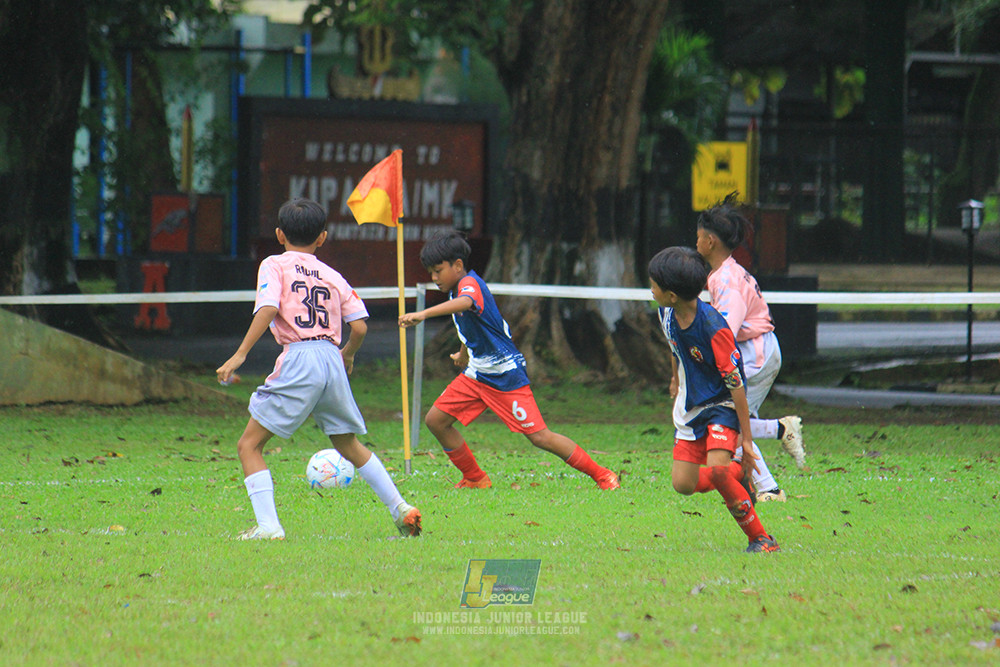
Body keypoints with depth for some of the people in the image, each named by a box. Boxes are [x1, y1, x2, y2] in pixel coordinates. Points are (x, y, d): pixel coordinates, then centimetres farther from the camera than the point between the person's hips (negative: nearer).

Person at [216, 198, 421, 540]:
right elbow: (360, 327, 10)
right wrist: (348, 355, 30)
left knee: (249, 445, 1)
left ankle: (268, 527, -13)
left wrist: (240, 355, -13)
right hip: (332, 359, 5)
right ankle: (401, 509, 24)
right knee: (349, 445, 24)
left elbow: (268, 309, -12)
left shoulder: (275, 265, 5)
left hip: (298, 359, -5)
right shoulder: (333, 276, 16)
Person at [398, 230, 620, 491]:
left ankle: (601, 475, 1)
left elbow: (465, 303, -47)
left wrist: (423, 314, -60)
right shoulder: (457, 290, 9)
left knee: (539, 436, -10)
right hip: (476, 374, 9)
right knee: (436, 419, 1)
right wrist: (463, 353, 48)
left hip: (506, 375, -9)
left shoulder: (470, 283, -20)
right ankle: (475, 479, 14)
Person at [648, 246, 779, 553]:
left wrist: (746, 439, -20)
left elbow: (736, 384, -24)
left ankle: (761, 538, -15)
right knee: (683, 484, 0)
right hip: (690, 406, 7)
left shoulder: (713, 329, -29)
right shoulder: (667, 314, -7)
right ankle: (737, 474, 27)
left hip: (722, 405, -7)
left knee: (716, 472, -28)